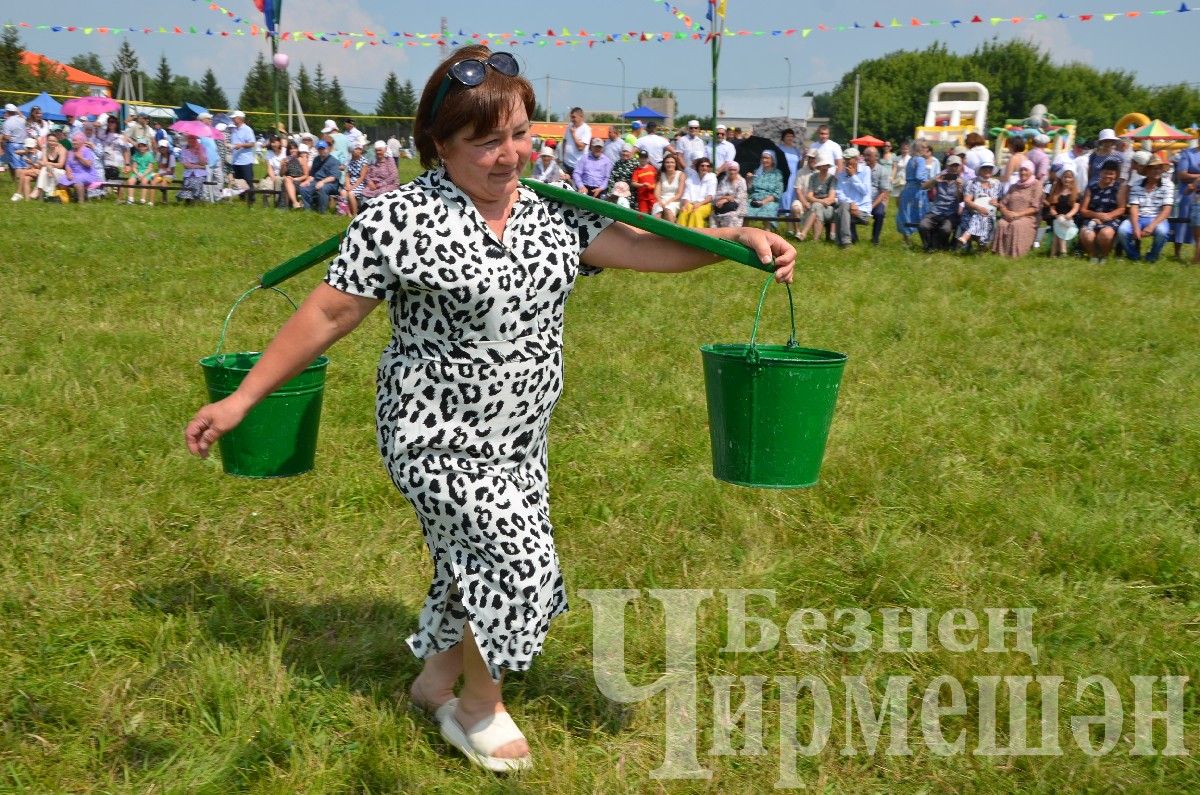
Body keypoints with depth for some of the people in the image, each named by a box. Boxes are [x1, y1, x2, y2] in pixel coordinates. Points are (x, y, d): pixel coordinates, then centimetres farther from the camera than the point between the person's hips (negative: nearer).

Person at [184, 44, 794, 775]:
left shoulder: (552, 215, 1)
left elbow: (645, 248, -4)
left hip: (519, 443, 7)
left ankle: (436, 681, 43)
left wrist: (738, 238, -19)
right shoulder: (401, 222, -16)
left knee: (483, 567, 16)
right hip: (437, 439, -6)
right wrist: (241, 400, -11)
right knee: (516, 561, -8)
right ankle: (481, 710, 19)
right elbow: (328, 315, -12)